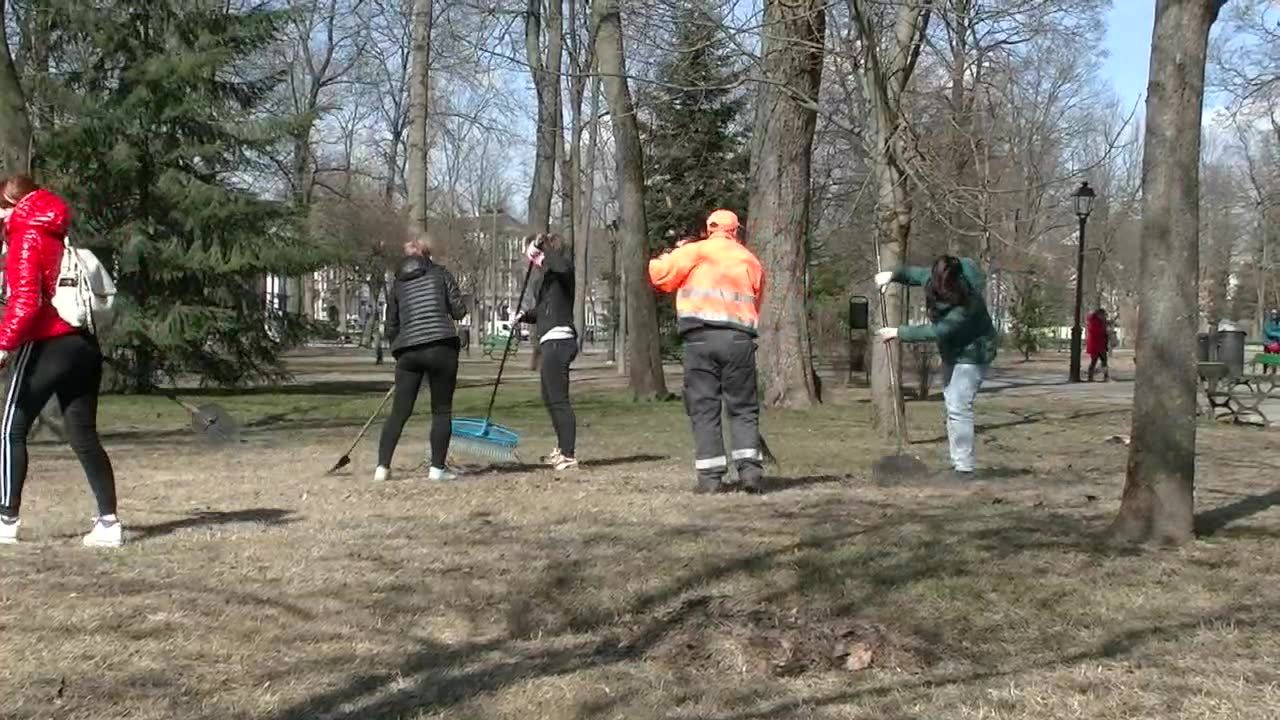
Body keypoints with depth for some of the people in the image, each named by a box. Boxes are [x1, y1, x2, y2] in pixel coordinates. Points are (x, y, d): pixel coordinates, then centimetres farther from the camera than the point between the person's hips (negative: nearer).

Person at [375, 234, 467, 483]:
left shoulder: (397, 283, 16)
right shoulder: (440, 273, 7)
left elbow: (391, 325, 17)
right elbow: (460, 310, 3)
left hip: (407, 350, 3)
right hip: (441, 347, -3)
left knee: (399, 412, 7)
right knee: (442, 411, 5)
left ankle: (382, 466, 0)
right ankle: (437, 467, 2)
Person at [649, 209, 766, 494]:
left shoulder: (696, 251, 5)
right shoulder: (751, 261, 16)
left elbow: (659, 275, 4)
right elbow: (755, 306, 18)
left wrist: (673, 254, 20)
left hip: (700, 338, -2)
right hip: (739, 338, 2)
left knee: (704, 408, 2)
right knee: (743, 407, 10)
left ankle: (711, 477, -1)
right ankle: (750, 470, -1)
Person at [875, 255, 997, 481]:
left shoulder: (967, 304, -36)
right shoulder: (932, 278, -14)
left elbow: (936, 332, -36)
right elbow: (915, 274, 8)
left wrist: (899, 333, -31)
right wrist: (893, 274, -11)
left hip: (972, 354, -9)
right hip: (952, 352, 9)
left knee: (958, 408, -16)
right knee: (952, 407, 14)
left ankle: (965, 468, -12)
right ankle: (958, 463, 22)